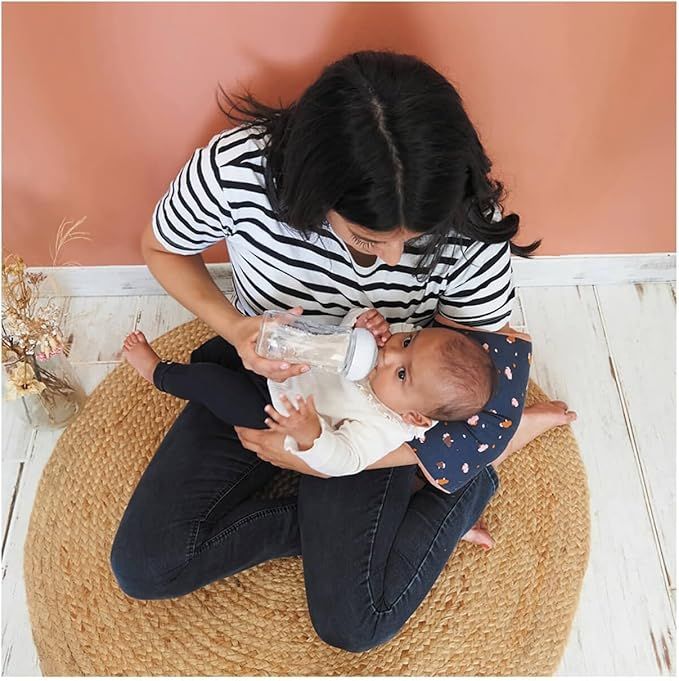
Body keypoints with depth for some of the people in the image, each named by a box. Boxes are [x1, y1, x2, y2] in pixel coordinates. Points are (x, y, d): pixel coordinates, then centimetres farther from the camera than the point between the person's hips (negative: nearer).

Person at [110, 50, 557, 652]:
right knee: (141, 568, -4)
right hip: (257, 377, 3)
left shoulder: (472, 227, -28)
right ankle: (327, 518, 5)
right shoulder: (236, 167, -29)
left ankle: (469, 489, 10)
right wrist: (234, 328, -25)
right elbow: (161, 248, -5)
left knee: (353, 625, -9)